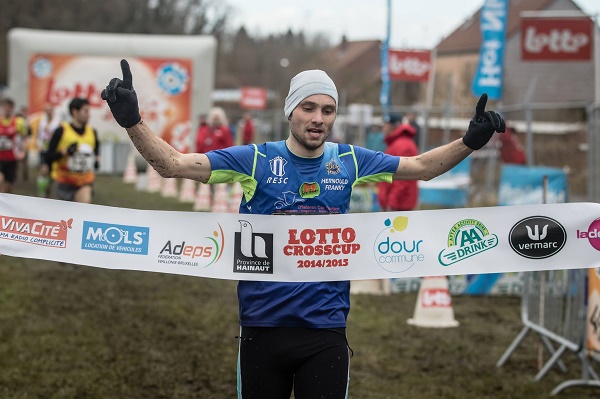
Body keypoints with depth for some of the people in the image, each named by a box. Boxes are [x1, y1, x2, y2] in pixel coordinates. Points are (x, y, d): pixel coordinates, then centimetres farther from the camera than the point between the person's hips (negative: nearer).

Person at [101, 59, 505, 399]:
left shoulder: (350, 160, 4)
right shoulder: (255, 159, -4)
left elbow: (422, 166, 17)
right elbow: (173, 164, -9)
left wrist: (470, 141, 5)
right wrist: (133, 121, -22)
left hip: (327, 330, 1)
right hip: (263, 327, -1)